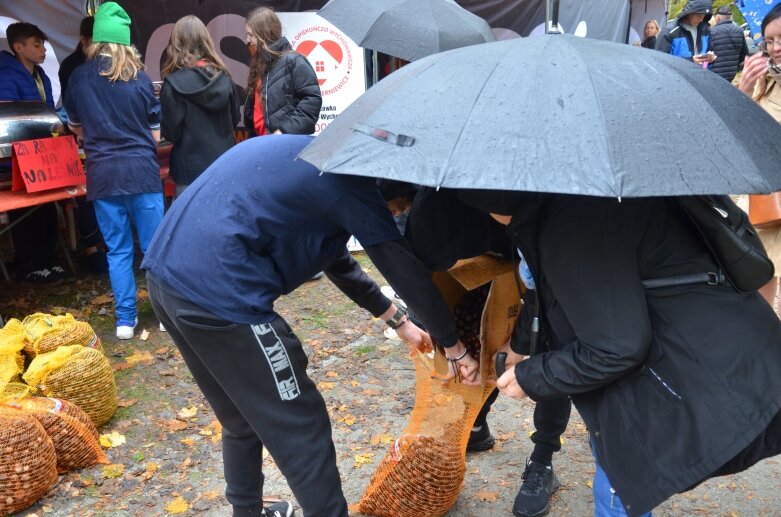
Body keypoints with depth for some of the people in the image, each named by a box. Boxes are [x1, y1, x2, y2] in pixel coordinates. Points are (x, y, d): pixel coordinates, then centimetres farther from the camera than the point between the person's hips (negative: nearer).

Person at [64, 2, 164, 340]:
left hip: (102, 173, 2)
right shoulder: (139, 77, -2)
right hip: (141, 169, -2)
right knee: (155, 245, 6)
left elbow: (74, 126, 19)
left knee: (118, 250, 8)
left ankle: (125, 320, 12)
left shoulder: (78, 77, 4)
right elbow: (155, 132, 4)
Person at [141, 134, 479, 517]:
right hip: (216, 291, -10)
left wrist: (399, 321, 34)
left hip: (166, 274, 10)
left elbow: (335, 257, 30)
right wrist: (455, 349, 10)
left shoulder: (300, 158, 24)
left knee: (242, 419, 25)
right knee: (300, 429, 4)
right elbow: (403, 266, -3)